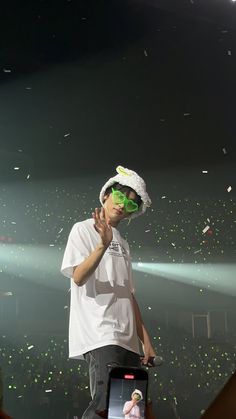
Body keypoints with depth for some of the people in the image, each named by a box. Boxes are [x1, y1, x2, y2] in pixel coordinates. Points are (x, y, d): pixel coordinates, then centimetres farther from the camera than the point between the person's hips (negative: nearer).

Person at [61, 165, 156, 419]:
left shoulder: (122, 243, 23)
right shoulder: (84, 229, 4)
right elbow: (78, 277, -10)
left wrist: (145, 340, 14)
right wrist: (103, 245, -25)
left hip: (128, 340, 7)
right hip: (100, 337, -7)